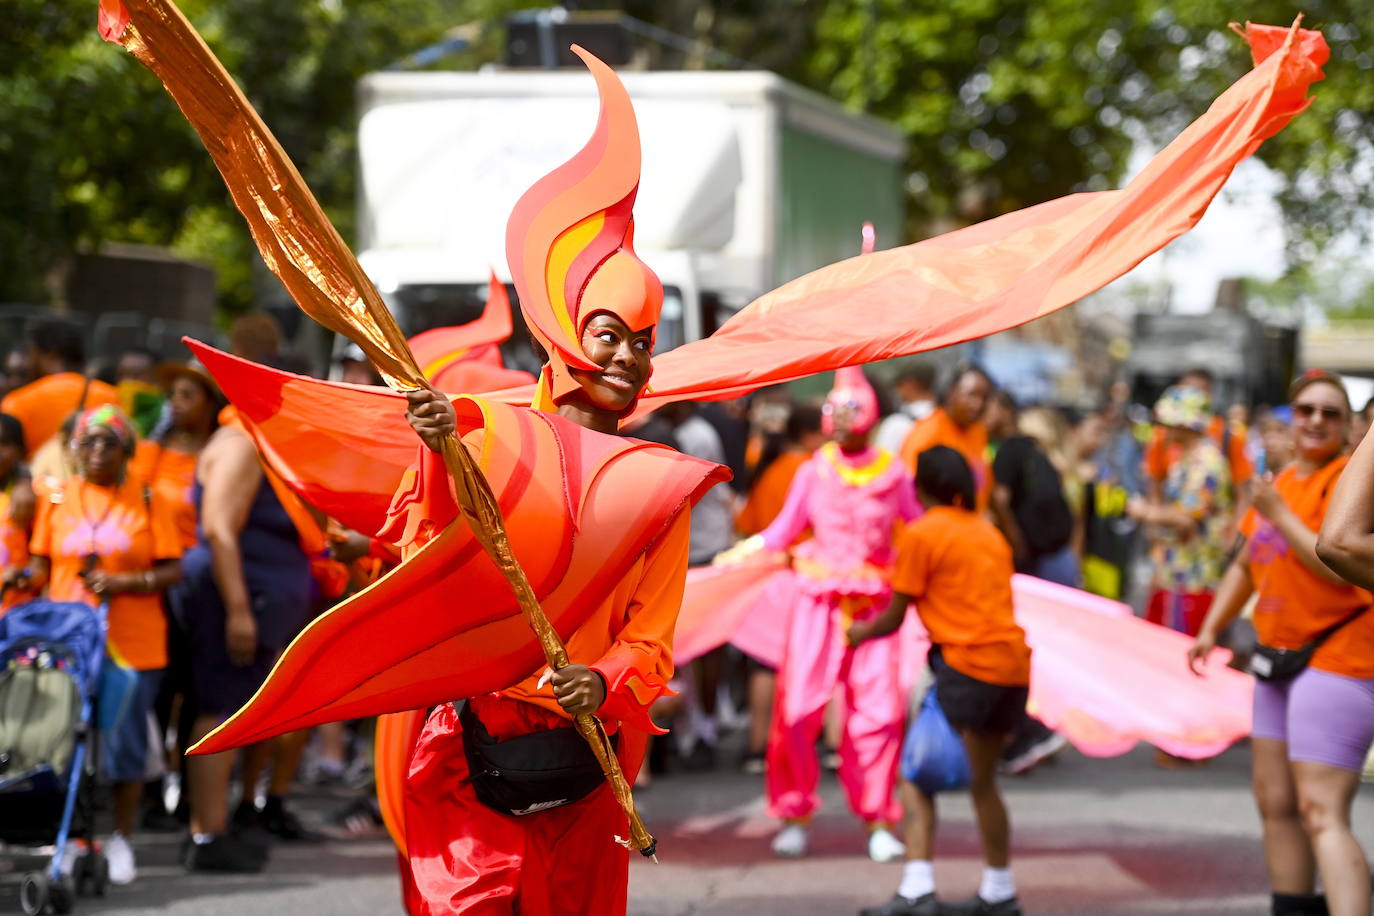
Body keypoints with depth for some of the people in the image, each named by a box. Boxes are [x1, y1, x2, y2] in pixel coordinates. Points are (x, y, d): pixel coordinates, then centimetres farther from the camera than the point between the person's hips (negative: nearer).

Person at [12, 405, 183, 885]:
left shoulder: (148, 500, 5)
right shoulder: (58, 498, 9)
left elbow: (173, 570, 1)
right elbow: (42, 565, 12)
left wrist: (127, 583, -12)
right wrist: (25, 577, -9)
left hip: (132, 643, -1)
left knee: (125, 741, 0)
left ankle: (121, 840, 13)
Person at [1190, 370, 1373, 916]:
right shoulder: (1282, 481, 15)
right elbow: (1246, 566, 28)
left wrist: (1280, 516, -17)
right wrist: (1210, 630, 20)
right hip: (1282, 661, 9)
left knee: (1321, 815, -19)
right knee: (1276, 804, 14)